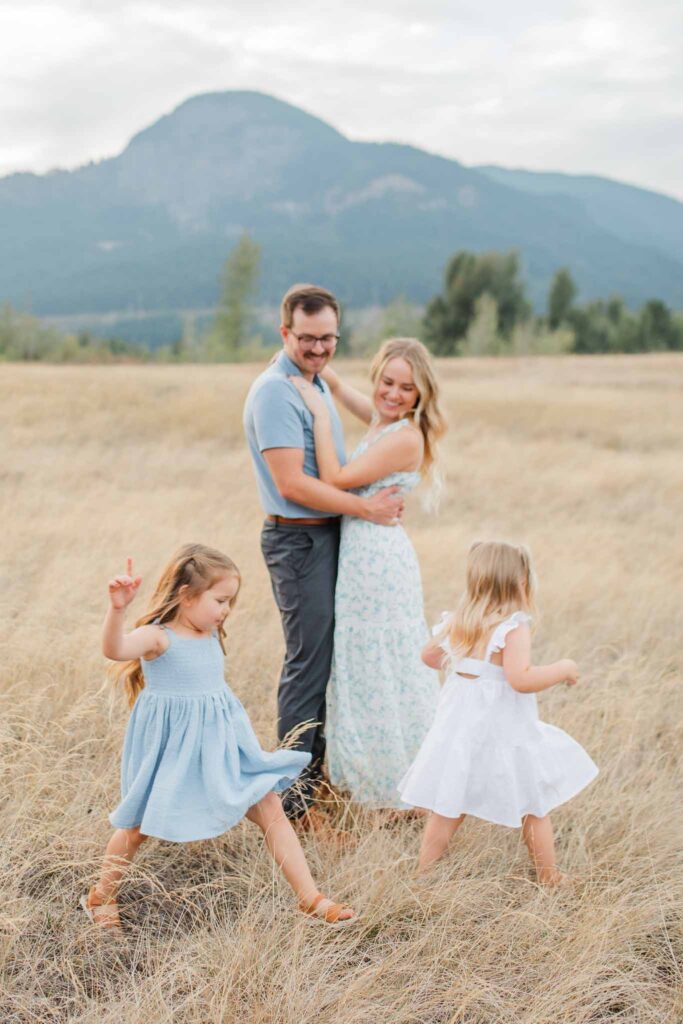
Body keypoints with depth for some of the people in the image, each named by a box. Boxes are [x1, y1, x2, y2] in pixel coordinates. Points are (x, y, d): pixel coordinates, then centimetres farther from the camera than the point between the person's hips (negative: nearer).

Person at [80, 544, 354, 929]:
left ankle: (310, 898, 4)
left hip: (222, 743, 6)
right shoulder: (158, 637, -19)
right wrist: (118, 608, -56)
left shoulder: (211, 636, 4)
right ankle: (100, 896, 34)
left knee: (271, 809, 0)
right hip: (173, 747, -6)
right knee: (140, 825, 9)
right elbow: (115, 649, -42)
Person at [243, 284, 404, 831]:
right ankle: (299, 800, 4)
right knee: (308, 665, -5)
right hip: (299, 540, -10)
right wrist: (365, 507, -17)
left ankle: (317, 770, 30)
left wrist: (380, 497, 8)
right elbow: (291, 483, -24)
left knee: (326, 658, 17)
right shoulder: (275, 391, -17)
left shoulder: (316, 383, 14)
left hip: (329, 536, 10)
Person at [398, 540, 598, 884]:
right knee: (534, 806, 12)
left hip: (460, 725, 6)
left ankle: (423, 872, 18)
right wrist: (563, 669, -17)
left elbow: (429, 655, 18)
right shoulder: (513, 628, -19)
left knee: (448, 807, 14)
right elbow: (521, 679, -31)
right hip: (502, 734, -6)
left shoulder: (458, 622, 3)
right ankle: (549, 877, 23)